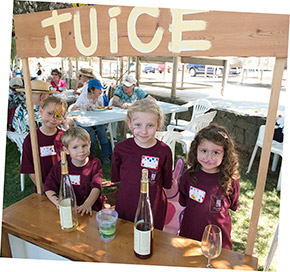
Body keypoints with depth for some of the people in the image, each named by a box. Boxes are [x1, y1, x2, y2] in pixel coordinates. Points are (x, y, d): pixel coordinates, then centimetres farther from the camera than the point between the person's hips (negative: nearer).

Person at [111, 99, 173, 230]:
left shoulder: (164, 151, -13)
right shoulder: (121, 148, -11)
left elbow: (167, 184, -1)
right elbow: (115, 177, 1)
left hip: (154, 209, -1)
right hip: (125, 207, 1)